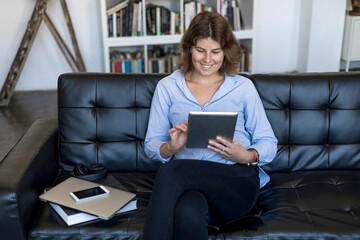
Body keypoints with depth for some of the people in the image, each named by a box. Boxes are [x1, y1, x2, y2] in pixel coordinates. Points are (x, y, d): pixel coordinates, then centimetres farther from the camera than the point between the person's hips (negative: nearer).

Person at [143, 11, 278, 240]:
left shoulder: (243, 87, 11)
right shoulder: (167, 87, 13)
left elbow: (269, 143, 11)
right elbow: (151, 145, 13)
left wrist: (248, 156, -11)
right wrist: (171, 147, -10)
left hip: (237, 183, 0)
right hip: (186, 183, 1)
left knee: (171, 170, -31)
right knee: (189, 214, -38)